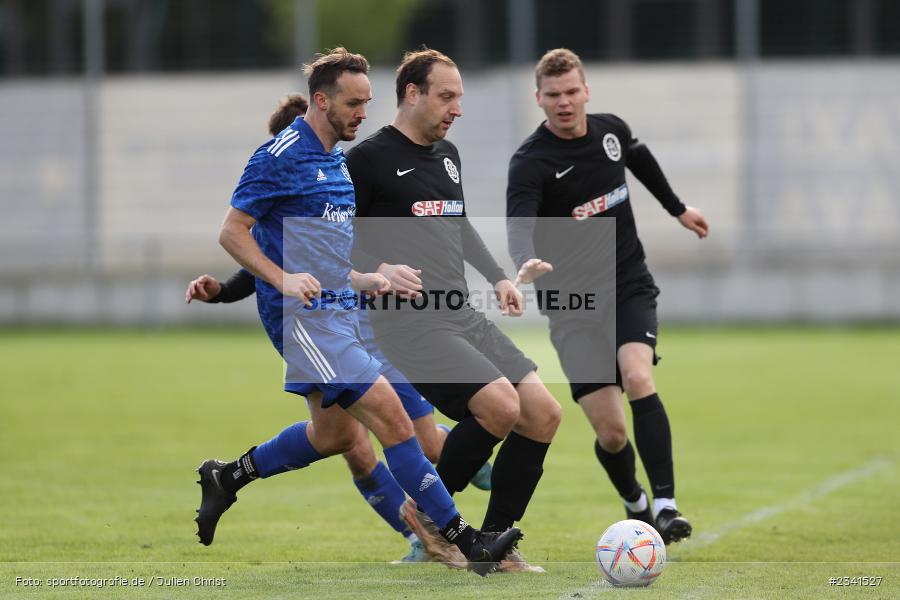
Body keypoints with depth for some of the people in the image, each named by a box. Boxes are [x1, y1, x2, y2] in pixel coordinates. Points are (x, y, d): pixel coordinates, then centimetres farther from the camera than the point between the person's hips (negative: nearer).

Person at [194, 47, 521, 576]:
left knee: (336, 433, 16)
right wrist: (283, 279, -24)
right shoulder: (283, 156, -11)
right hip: (303, 316, -10)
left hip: (336, 311, 10)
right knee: (390, 414, -14)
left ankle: (227, 477, 31)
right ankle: (463, 538, -14)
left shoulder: (336, 162, 17)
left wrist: (363, 281, 13)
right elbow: (232, 232, -12)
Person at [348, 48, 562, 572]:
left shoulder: (447, 155, 18)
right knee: (500, 405, -25)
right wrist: (378, 270, -22)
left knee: (544, 413, -3)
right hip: (410, 323, -8)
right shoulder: (370, 159, -6)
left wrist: (497, 277, 20)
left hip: (464, 315, 8)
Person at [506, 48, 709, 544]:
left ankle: (665, 505, -27)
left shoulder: (611, 131, 1)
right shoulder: (530, 162, -15)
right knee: (610, 433, -6)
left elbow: (639, 159, 26)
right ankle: (635, 505, 26)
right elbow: (519, 226, -32)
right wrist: (527, 264, -54)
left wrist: (678, 208, 37)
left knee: (638, 379, -27)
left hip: (630, 287, 3)